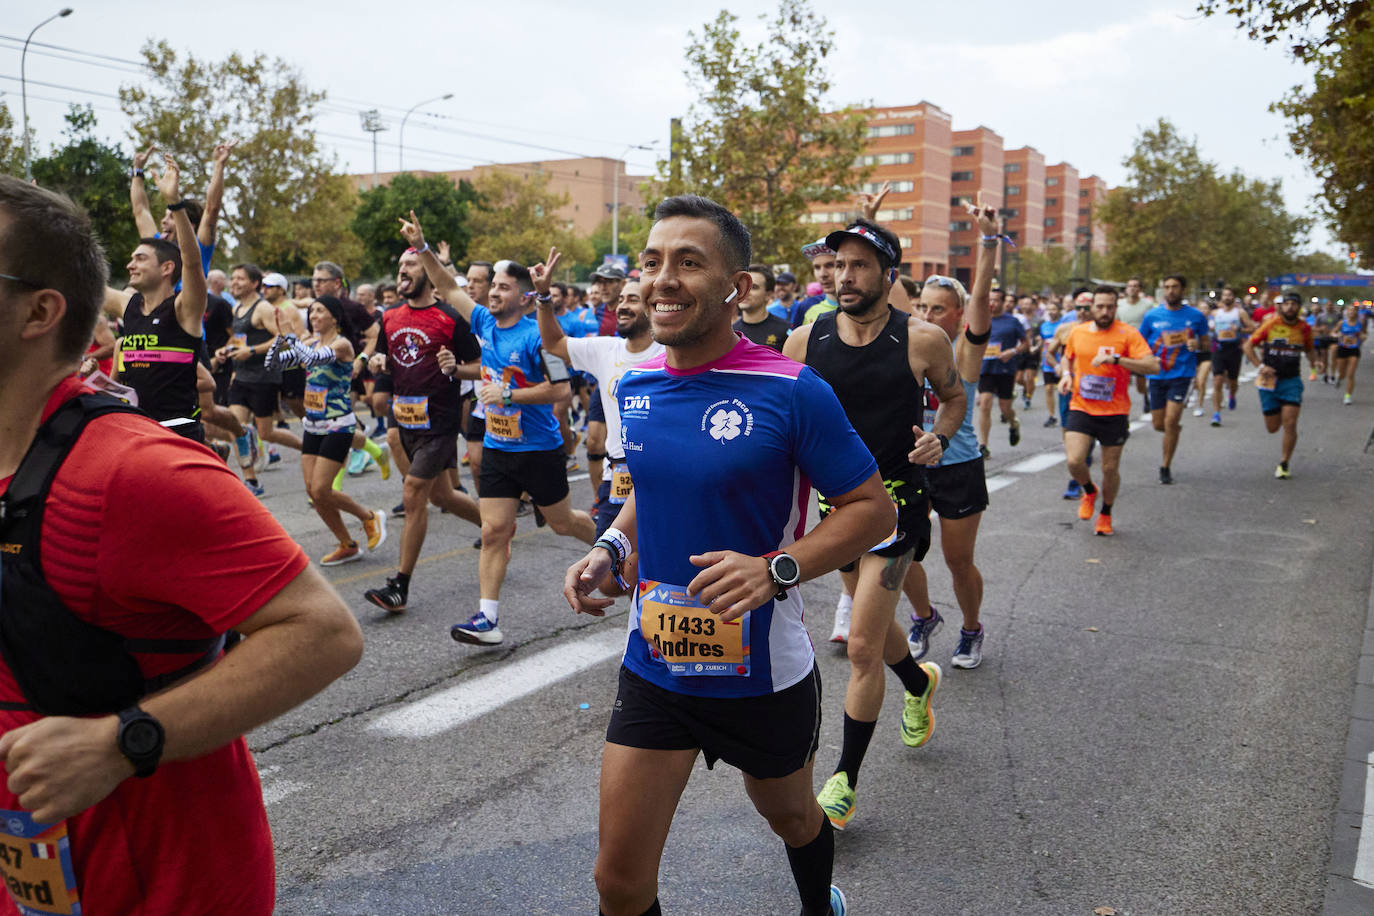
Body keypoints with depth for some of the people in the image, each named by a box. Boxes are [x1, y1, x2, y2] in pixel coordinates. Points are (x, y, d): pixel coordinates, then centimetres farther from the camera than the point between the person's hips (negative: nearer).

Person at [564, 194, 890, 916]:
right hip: (654, 666, 3)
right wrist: (611, 547, -3)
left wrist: (776, 569, -27)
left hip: (765, 672, -3)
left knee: (788, 814, 25)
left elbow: (871, 508, -13)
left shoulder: (791, 391, -18)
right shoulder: (633, 386, -2)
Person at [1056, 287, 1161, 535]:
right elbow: (1067, 358, 24)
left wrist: (1116, 358, -29)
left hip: (1114, 413, -2)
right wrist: (1066, 374, 2)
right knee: (1074, 461, -15)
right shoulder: (1077, 332, 3)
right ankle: (1089, 491, 19)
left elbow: (1152, 366, -19)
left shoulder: (1128, 334, -8)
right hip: (1081, 409, 2)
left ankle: (1105, 514, 33)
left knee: (1110, 469, 7)